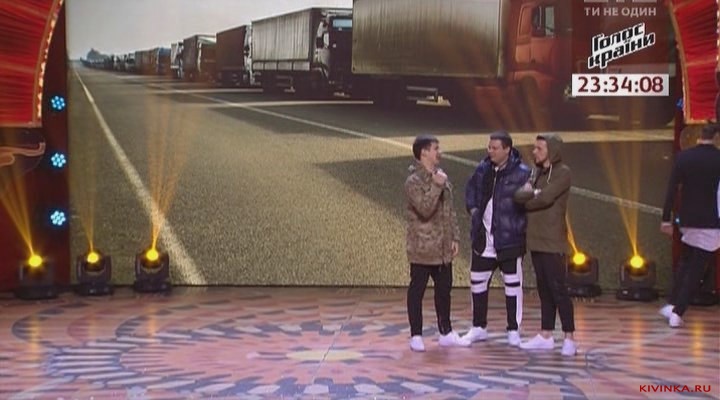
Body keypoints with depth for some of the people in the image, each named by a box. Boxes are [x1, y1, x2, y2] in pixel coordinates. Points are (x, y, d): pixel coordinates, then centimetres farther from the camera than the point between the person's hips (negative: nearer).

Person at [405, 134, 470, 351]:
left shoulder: (442, 177, 11)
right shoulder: (413, 182, -12)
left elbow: (450, 211, 15)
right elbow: (425, 210, -24)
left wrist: (455, 237, 10)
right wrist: (436, 186, -26)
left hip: (443, 248, 7)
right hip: (422, 248, -7)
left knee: (444, 289, 13)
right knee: (417, 290, 1)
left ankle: (446, 333, 23)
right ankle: (416, 335, 9)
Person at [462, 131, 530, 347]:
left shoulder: (521, 173, -12)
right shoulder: (483, 169, 5)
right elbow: (471, 189, 21)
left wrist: (521, 226, -17)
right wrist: (472, 208, 6)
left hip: (509, 239, -5)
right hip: (483, 237, 6)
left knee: (513, 283, 4)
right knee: (477, 281, 12)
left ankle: (513, 331, 16)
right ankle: (479, 327, 27)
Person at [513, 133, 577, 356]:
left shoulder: (562, 173, -9)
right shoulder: (536, 172, 14)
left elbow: (545, 198, -19)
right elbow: (518, 195, 3)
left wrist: (527, 198, -3)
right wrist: (533, 193, -14)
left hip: (553, 242, -7)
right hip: (536, 240, 7)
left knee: (558, 289, -6)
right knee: (544, 290, 11)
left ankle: (570, 338, 0)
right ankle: (546, 336, 17)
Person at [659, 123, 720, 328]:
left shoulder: (683, 157, -3)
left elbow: (672, 189, -5)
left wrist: (666, 218, -1)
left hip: (687, 219, 3)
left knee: (686, 261, 23)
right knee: (697, 268, 4)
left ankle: (672, 303, 15)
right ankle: (677, 312, -1)